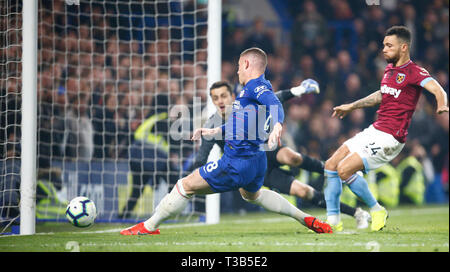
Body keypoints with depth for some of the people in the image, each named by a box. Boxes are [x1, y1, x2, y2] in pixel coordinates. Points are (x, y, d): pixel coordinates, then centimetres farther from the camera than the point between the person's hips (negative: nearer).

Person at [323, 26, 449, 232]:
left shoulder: (414, 73, -12)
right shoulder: (390, 69, 14)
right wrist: (351, 107, 37)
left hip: (390, 139, -9)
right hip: (374, 131, 9)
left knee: (344, 170, -18)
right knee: (330, 166, 4)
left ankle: (377, 210, 2)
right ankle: (333, 221, 10)